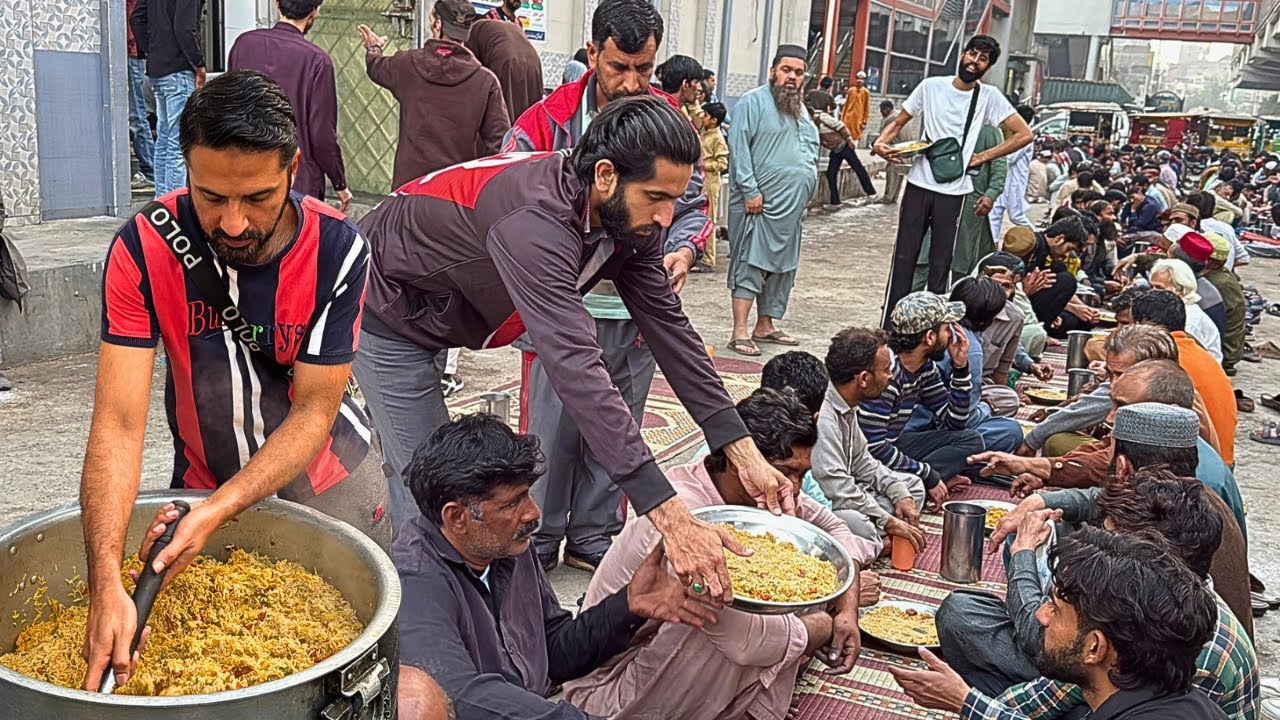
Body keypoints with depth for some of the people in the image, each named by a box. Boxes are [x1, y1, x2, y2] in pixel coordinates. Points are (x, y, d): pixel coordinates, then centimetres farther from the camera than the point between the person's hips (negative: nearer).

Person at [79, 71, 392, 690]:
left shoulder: (337, 249, -23)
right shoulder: (143, 249, -24)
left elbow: (314, 409, -21)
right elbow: (118, 424, -28)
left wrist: (219, 510, -34)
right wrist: (106, 586, -40)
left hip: (326, 479, 0)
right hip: (202, 482, 1)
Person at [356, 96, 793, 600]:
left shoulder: (627, 216, -15)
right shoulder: (536, 222, -42)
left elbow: (667, 326, -11)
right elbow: (576, 369, -50)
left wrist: (742, 450, -16)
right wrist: (670, 518, -53)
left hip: (441, 317, 8)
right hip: (385, 310, -8)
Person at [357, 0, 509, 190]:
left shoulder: (408, 64, 1)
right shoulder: (486, 80, -6)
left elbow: (376, 67, 25)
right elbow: (500, 141, -8)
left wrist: (373, 49, 48)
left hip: (409, 181, 2)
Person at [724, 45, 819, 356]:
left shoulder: (800, 110, 20)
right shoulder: (753, 102, -5)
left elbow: (811, 155, 28)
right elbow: (739, 147, -14)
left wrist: (805, 195, 19)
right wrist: (750, 191, -20)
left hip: (791, 206, 8)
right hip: (758, 202, -8)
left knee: (782, 266, 11)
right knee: (750, 263, -9)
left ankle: (765, 326, 20)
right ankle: (740, 332, -9)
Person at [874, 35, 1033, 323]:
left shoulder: (989, 96, 0)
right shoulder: (931, 86, 3)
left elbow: (1024, 134, 0)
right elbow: (898, 122, 11)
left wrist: (982, 157, -3)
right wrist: (880, 143, -9)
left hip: (953, 191, -1)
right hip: (919, 184, 1)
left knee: (941, 264, 5)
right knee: (904, 258, 3)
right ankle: (889, 325, 10)